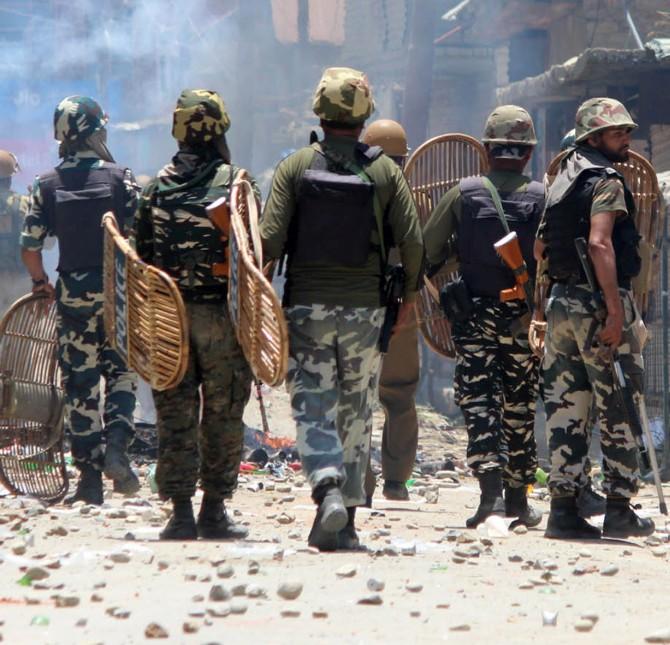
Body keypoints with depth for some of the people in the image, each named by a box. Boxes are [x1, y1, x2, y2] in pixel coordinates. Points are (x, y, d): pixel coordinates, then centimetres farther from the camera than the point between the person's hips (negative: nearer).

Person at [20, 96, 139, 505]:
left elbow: (30, 245, -1)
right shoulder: (120, 178, -5)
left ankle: (90, 478, 4)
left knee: (79, 384, 5)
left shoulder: (48, 184, -1)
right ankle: (116, 445, -9)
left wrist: (40, 281, 16)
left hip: (73, 292, 1)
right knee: (122, 372, 14)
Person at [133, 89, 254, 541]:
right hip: (221, 316, -3)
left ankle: (181, 511, 2)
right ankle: (214, 511, 6)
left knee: (175, 416, 5)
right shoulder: (235, 183, -6)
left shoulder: (156, 189, 5)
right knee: (222, 416, 5)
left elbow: (141, 259, 7)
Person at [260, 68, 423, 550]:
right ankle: (347, 521, 11)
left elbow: (271, 239, -8)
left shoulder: (295, 167, -2)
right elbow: (412, 242, -3)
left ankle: (328, 491, -24)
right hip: (365, 310, 1)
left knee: (314, 410, 0)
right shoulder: (385, 171, 0)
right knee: (355, 415, 10)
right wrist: (409, 295, 12)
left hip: (306, 308, -1)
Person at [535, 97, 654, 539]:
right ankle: (619, 509, 2)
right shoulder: (606, 181, -11)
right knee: (619, 408, 0)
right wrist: (615, 309, -25)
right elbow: (600, 243, -23)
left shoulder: (563, 180, 16)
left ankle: (564, 509, 5)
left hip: (561, 301, 8)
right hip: (597, 302, -8)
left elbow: (539, 247, 19)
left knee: (566, 408, 7)